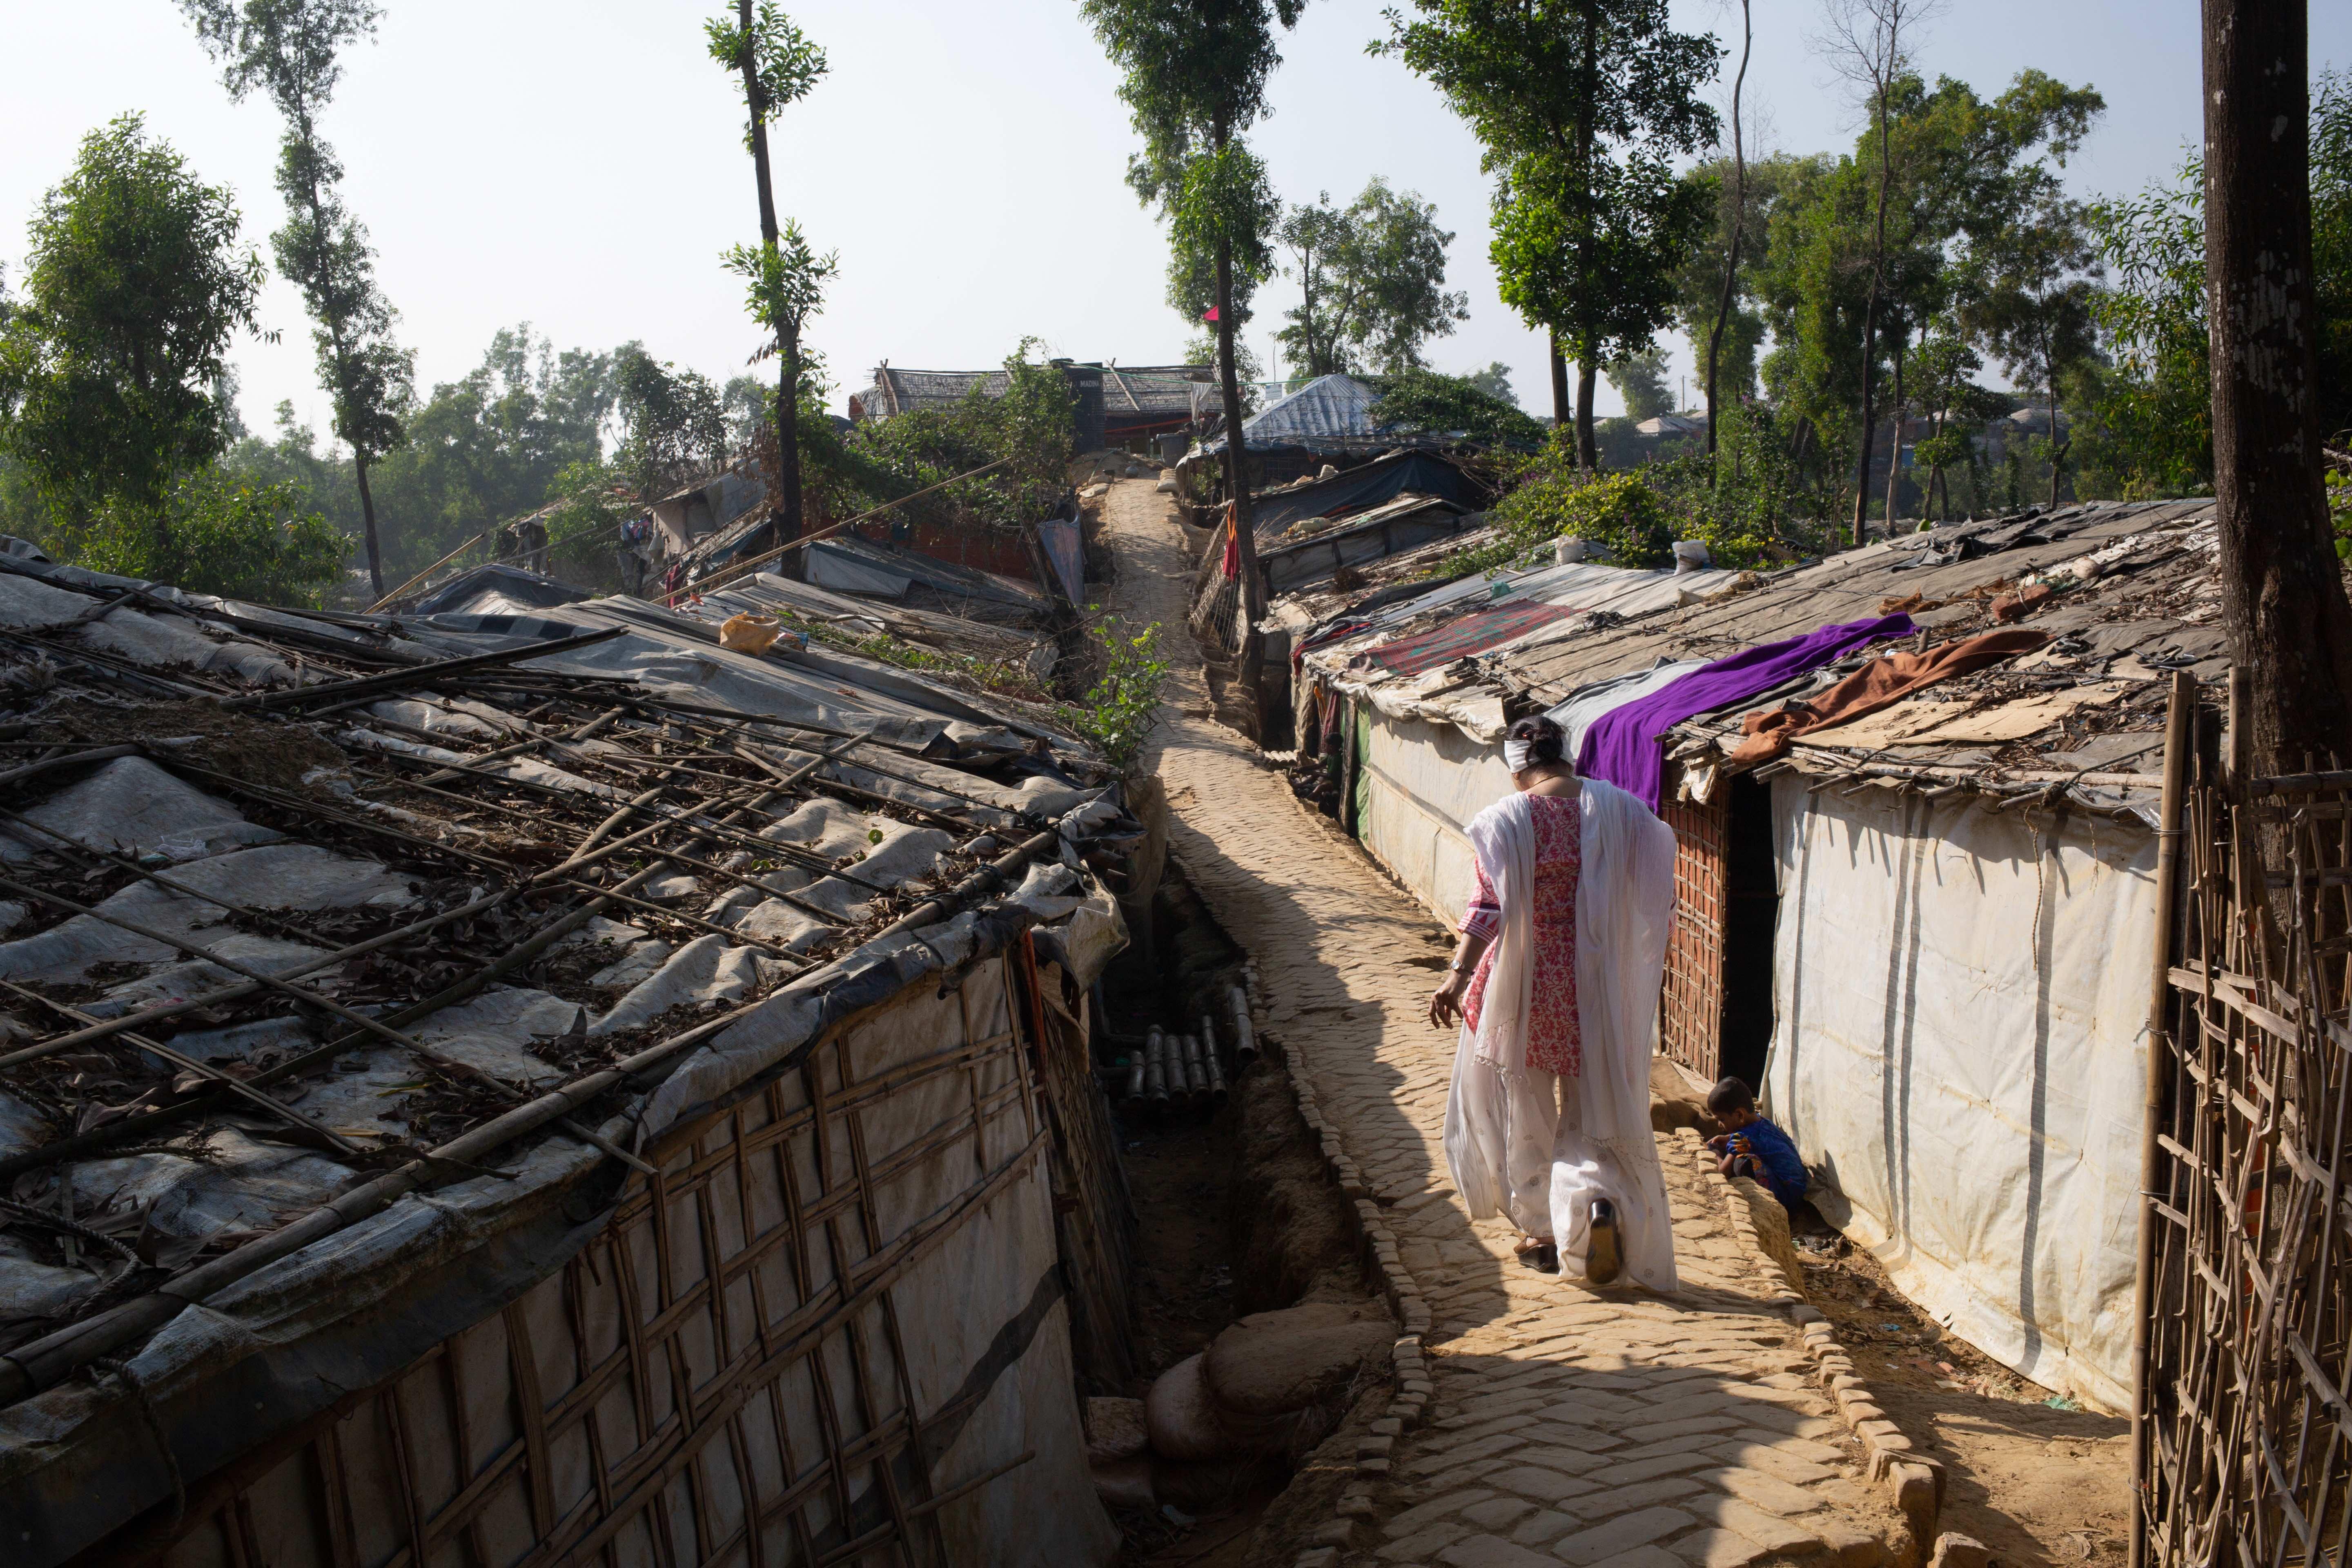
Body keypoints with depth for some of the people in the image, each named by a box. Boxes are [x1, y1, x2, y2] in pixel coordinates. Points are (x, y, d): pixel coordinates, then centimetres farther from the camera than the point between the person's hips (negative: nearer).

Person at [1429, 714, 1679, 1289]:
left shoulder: (1506, 819, -12)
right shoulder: (1618, 808, -2)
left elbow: (1491, 906, -20)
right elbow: (1656, 896, 3)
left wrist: (1458, 975, -20)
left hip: (1524, 981, -2)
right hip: (1595, 984, 2)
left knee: (1523, 1114, 15)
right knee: (1591, 1108, 14)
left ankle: (1539, 1232, 23)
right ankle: (1597, 1198, -12)